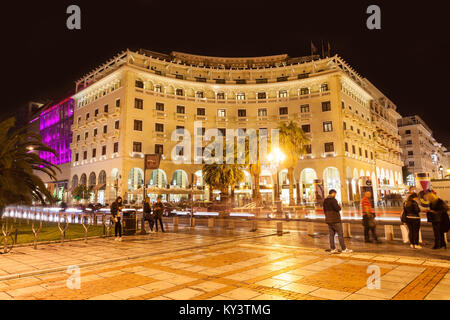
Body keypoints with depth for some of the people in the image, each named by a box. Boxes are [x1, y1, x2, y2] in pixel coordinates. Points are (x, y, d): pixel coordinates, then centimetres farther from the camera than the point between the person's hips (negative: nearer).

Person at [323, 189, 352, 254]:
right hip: (335, 220, -8)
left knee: (331, 234, 8)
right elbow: (337, 208, -21)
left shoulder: (325, 201, 12)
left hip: (328, 220, 8)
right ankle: (344, 249, 3)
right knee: (340, 234, -1)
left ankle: (332, 249, 8)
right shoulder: (333, 200, -14)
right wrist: (339, 207, 0)